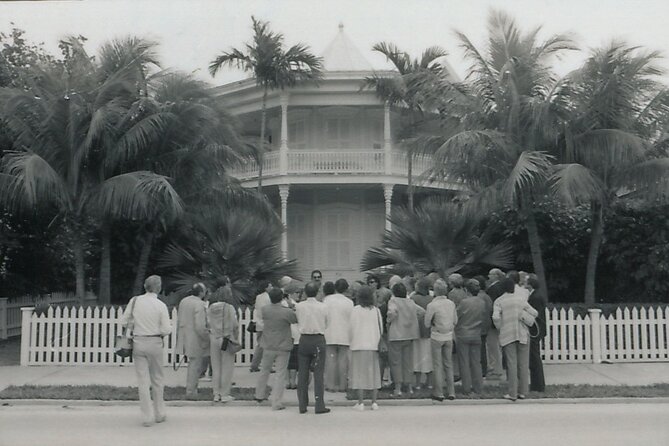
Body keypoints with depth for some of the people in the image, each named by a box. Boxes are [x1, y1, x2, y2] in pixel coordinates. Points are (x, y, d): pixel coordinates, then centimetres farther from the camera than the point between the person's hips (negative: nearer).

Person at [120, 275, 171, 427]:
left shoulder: (134, 301, -3)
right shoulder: (161, 306, -9)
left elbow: (124, 321, 2)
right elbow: (166, 330, -10)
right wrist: (164, 328, 12)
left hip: (138, 343, 1)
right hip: (155, 343, -1)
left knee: (143, 380, 5)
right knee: (157, 379, 15)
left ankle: (147, 417, 4)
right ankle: (159, 414, 24)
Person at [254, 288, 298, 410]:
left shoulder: (264, 310, -8)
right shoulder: (287, 312, -18)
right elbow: (297, 320, -6)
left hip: (268, 346, 4)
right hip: (283, 347, -3)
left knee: (264, 370, 22)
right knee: (280, 375, 2)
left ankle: (259, 395, 38)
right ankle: (277, 403, 1)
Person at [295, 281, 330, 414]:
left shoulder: (299, 306, -3)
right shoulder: (323, 307, -4)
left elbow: (298, 323, 4)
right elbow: (326, 325, 4)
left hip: (304, 339, 1)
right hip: (319, 340, -1)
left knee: (302, 373, 8)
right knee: (318, 373, 1)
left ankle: (302, 405, 10)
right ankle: (319, 405, -1)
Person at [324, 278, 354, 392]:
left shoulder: (327, 299, -2)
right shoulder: (349, 302, -4)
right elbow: (352, 319, -1)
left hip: (329, 334, 0)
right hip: (344, 335, 0)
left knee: (330, 358, 4)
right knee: (343, 359, 4)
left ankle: (331, 384, 4)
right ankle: (342, 385, 6)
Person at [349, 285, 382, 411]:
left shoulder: (355, 310, -7)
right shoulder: (376, 310, 2)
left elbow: (352, 328, -5)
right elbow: (381, 328, 7)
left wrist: (352, 341, 9)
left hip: (359, 345, -3)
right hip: (373, 345, 3)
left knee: (360, 373, 2)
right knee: (374, 373, 9)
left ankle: (360, 403, 0)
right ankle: (374, 402, 8)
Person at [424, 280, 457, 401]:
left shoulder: (432, 305, -15)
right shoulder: (451, 303, 0)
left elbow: (427, 323, -8)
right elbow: (455, 321, 8)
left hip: (437, 337, -4)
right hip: (449, 336, 4)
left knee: (437, 365, 3)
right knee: (448, 364, 13)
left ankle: (438, 393, 4)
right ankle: (451, 392, 14)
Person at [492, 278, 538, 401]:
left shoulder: (498, 301, -1)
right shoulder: (521, 299, 6)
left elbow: (496, 317, -14)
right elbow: (534, 313, 4)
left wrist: (500, 328, 2)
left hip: (507, 335, -1)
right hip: (523, 334, 2)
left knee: (511, 363, -1)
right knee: (523, 364, 8)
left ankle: (512, 393, -1)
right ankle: (522, 392, 11)